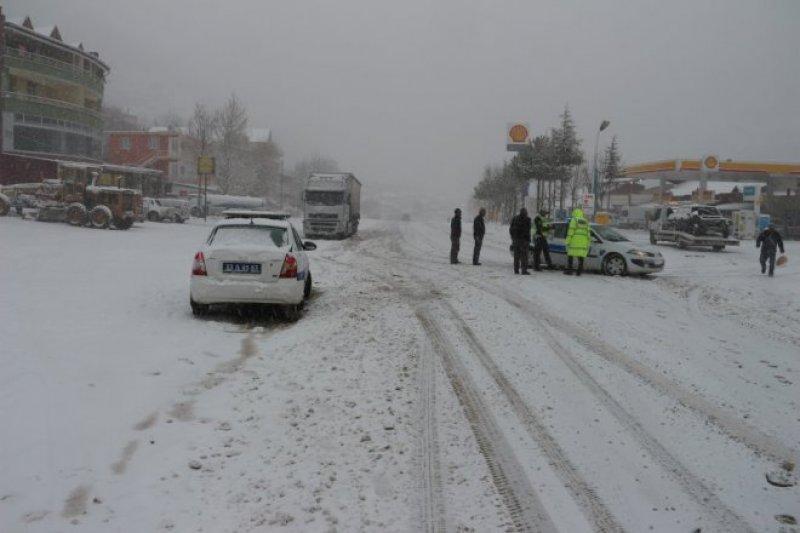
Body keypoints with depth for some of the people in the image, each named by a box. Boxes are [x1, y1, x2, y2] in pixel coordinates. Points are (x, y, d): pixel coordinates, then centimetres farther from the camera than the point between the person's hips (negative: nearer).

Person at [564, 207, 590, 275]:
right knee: (581, 257, 6)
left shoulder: (574, 220, -1)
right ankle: (579, 271, 3)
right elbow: (588, 233, 14)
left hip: (574, 241, -5)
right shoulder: (585, 222, 16)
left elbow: (571, 231, -9)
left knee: (570, 255, 2)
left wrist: (568, 241, -9)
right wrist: (588, 244, 17)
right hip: (583, 242, 5)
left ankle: (569, 270, 0)